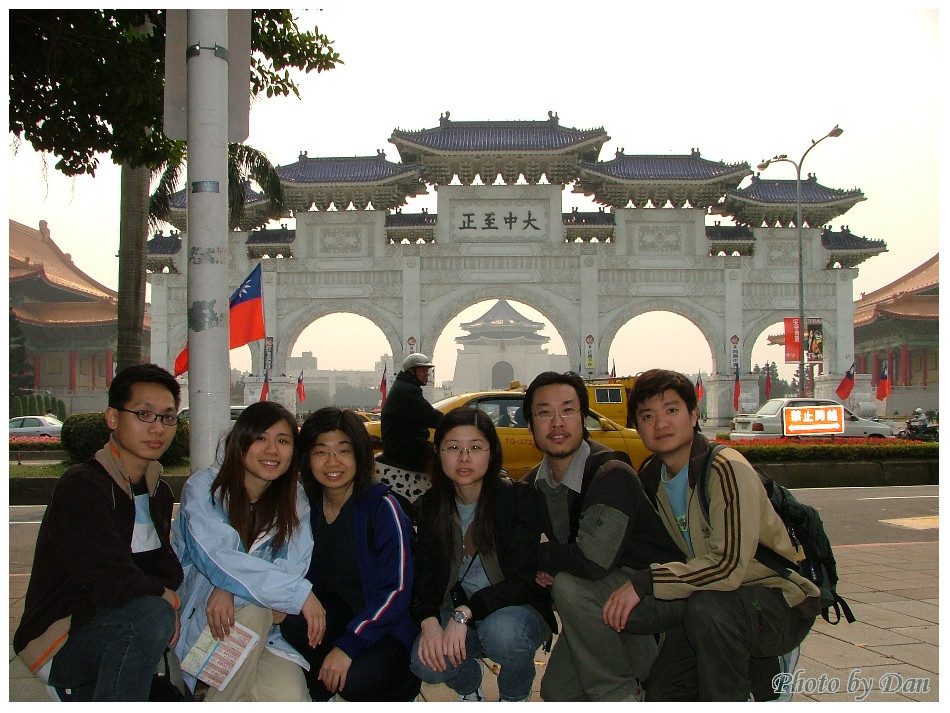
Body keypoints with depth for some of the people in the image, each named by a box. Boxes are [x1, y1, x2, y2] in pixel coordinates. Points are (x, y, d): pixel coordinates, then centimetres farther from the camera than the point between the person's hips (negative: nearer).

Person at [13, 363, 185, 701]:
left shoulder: (159, 492, 11)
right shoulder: (81, 486, -17)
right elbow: (112, 582, -26)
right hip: (57, 644, -8)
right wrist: (169, 598, -12)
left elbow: (166, 569, 7)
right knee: (150, 613, -33)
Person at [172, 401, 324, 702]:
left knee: (290, 697, -24)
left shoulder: (293, 500, 4)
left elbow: (294, 564, -12)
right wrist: (300, 593, -29)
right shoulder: (203, 488, -8)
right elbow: (220, 560, -22)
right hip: (197, 628, -2)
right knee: (251, 610, -32)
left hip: (261, 633, 2)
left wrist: (230, 588, -30)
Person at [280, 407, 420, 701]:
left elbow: (397, 589, -17)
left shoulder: (381, 507, -15)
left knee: (357, 680, -32)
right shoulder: (305, 507, 0)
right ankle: (325, 692, -3)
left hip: (384, 626, -4)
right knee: (293, 619, -28)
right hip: (334, 616, 4)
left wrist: (348, 644, -24)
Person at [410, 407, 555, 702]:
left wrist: (465, 613, -29)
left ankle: (515, 697, -1)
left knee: (502, 632, -37)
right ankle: (469, 688, 11)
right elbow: (423, 574, -2)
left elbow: (522, 579, -17)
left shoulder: (519, 498, -13)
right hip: (455, 612, 3)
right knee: (426, 663, -27)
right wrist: (429, 621, -24)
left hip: (514, 608, -3)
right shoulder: (430, 506, -1)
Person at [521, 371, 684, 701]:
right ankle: (646, 662, 24)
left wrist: (537, 556, -19)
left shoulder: (612, 475, -26)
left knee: (570, 585, -32)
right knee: (558, 693, 3)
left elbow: (592, 561, -36)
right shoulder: (534, 484, -2)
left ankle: (618, 694, -12)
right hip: (603, 600, 8)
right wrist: (539, 569, -14)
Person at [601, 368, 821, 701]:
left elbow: (729, 566, -31)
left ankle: (728, 698, -15)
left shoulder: (727, 469, -22)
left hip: (780, 605, -7)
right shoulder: (651, 479, 1)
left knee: (707, 606, -35)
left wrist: (643, 583, -31)